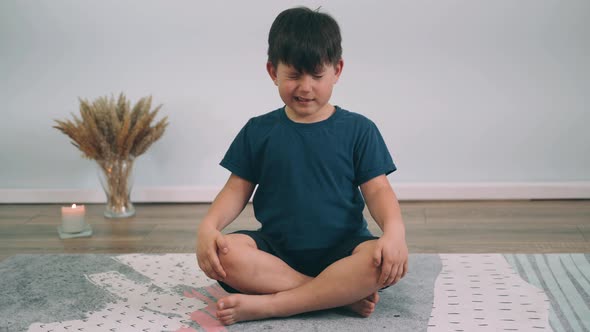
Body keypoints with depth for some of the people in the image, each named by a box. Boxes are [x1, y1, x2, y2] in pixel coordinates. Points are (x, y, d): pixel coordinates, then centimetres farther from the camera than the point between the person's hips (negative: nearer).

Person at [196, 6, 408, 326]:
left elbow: (376, 189, -1)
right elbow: (237, 189, 7)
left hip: (341, 250, -1)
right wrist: (208, 225, -14)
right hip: (276, 249, 1)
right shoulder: (257, 131, 7)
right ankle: (343, 293, -26)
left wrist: (394, 229, -22)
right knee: (223, 253, -29)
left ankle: (267, 304, -28)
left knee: (385, 263, -33)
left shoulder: (358, 129, 3)